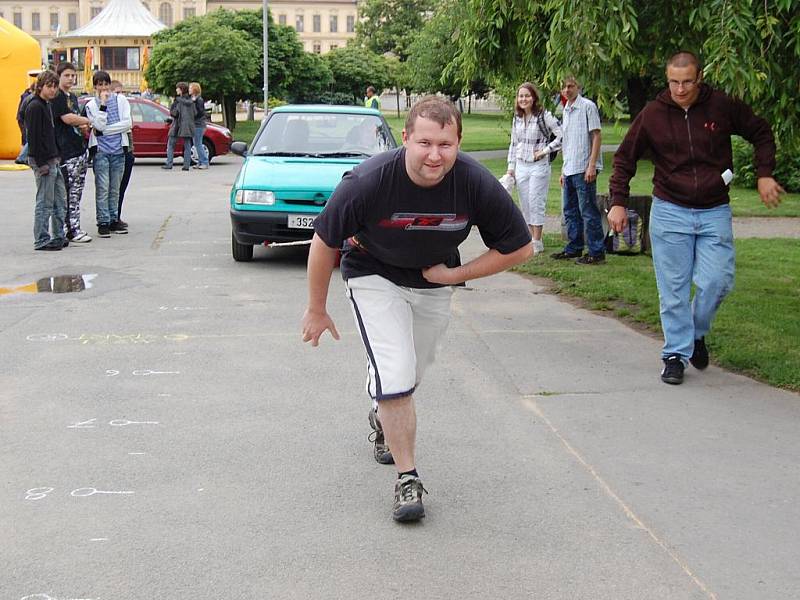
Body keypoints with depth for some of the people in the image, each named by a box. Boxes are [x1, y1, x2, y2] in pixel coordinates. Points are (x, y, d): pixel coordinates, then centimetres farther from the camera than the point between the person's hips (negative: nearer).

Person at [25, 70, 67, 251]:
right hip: (43, 161, -10)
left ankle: (58, 236, 19)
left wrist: (56, 156, 16)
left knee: (60, 201, 12)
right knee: (45, 202, -5)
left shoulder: (46, 106, 16)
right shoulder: (35, 107, -12)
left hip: (52, 160, 10)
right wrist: (41, 163, -20)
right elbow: (34, 137, -18)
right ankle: (41, 240, 1)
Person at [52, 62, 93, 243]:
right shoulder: (56, 97, -8)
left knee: (76, 193, 9)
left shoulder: (73, 97, 21)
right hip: (66, 152, -9)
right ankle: (72, 230, -7)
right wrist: (89, 121, -5)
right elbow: (67, 118, -18)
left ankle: (67, 228, 13)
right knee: (69, 193, -8)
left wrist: (83, 126, 5)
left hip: (80, 149, 9)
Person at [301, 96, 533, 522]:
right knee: (396, 376, -19)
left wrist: (455, 274, -15)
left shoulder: (476, 184, -27)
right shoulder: (367, 182, -32)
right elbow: (324, 243, -16)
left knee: (410, 375, 20)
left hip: (435, 282, 3)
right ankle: (407, 478, -3)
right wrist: (316, 310, -7)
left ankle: (383, 420, 54)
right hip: (374, 276, -3)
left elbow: (519, 248, -12)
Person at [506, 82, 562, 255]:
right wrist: (511, 166, 13)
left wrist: (546, 150, -13)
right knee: (525, 205, 9)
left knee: (536, 203, -5)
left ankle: (537, 242, 2)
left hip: (539, 166, -6)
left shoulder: (544, 116, -10)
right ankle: (531, 238, 18)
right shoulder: (517, 119, 9)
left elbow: (562, 136, -13)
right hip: (521, 166, 6)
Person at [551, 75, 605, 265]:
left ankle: (597, 252, -2)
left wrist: (591, 165, -18)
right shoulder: (566, 110, 17)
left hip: (584, 169, -9)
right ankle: (574, 248, 24)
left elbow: (596, 136, -12)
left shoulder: (588, 106, -8)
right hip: (570, 170, 9)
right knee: (570, 211, 14)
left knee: (588, 212, -6)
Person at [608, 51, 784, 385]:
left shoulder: (722, 107, -4)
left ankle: (697, 333, 21)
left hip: (715, 212, 1)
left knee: (717, 281, -7)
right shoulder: (652, 114, -4)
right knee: (674, 289, -1)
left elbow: (761, 134, 10)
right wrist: (618, 202, -1)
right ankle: (676, 354, 10)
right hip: (669, 211, 0)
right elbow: (624, 158, 6)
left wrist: (764, 174, -2)